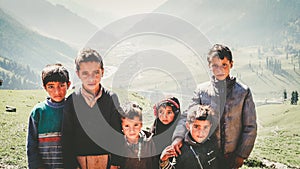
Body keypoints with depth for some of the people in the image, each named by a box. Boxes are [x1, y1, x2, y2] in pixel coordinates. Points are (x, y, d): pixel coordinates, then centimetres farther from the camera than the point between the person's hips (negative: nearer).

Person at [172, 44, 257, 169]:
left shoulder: (243, 91, -1)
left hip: (232, 157, 0)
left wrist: (242, 155, -2)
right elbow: (187, 116, -5)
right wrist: (178, 137, -23)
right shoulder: (201, 90, 1)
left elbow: (250, 127, 2)